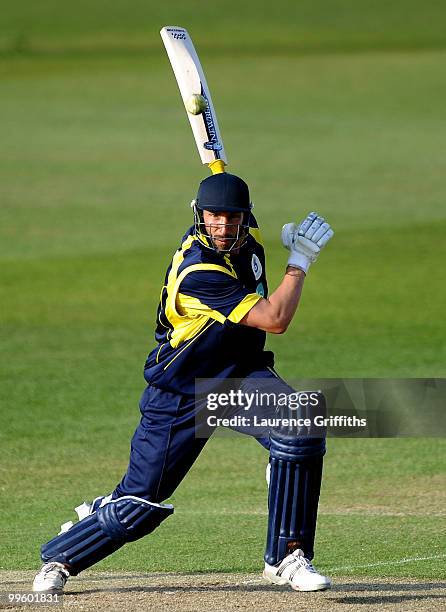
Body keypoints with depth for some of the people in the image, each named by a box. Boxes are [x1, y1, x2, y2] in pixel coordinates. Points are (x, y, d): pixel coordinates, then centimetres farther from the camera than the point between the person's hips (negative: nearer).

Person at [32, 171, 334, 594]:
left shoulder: (247, 238, -5)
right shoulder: (198, 273, -31)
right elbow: (275, 320, -30)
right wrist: (300, 259, -22)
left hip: (241, 375, 6)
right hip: (181, 395, -6)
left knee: (301, 431, -23)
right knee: (138, 505, -1)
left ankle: (286, 558, -13)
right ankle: (59, 559, 26)